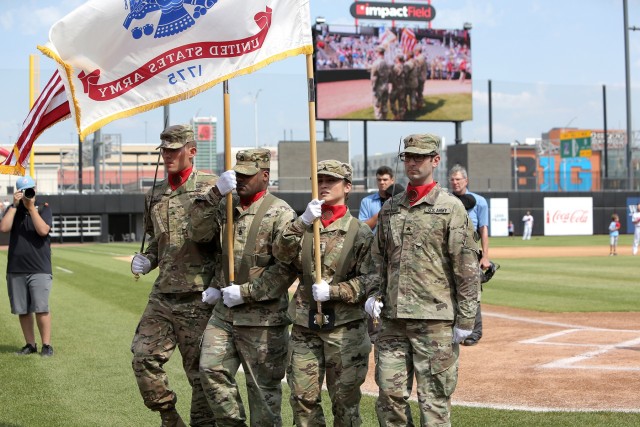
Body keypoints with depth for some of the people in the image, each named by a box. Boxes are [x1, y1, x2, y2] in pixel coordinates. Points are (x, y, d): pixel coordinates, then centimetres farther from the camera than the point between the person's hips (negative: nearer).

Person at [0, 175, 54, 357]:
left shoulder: (43, 209, 3)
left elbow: (43, 230, -15)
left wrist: (31, 207, -13)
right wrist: (15, 205, -10)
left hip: (39, 269, -3)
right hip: (15, 269, 3)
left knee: (41, 308, -10)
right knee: (22, 310, 7)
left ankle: (46, 345, -4)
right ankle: (30, 344, 16)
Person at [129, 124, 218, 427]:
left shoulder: (210, 187, -4)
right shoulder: (154, 195, 14)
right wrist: (147, 260, 10)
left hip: (198, 297, -6)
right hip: (162, 295, 6)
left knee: (200, 370, 2)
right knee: (143, 358, 2)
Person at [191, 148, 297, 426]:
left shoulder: (280, 213, -10)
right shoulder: (227, 207, 11)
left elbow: (287, 266, -16)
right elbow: (200, 232, -1)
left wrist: (246, 292, -17)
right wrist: (216, 193, -10)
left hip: (262, 316, -6)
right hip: (224, 310, 6)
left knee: (263, 385, 3)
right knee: (211, 369, 3)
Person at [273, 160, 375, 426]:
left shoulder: (360, 232, -1)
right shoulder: (304, 226, 10)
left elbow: (370, 280, -6)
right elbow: (281, 254, -8)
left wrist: (333, 291, -17)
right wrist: (302, 222, -20)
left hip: (344, 326, -3)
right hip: (305, 325, 3)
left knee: (345, 398, 5)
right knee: (302, 396, 5)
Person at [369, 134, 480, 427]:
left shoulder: (451, 207, -2)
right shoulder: (390, 208, 14)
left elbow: (467, 266, -4)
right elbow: (377, 258, 22)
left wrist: (466, 319, -7)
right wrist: (372, 294, 7)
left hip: (435, 319, -5)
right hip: (393, 318, 5)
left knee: (434, 398, -1)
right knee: (389, 393, 6)